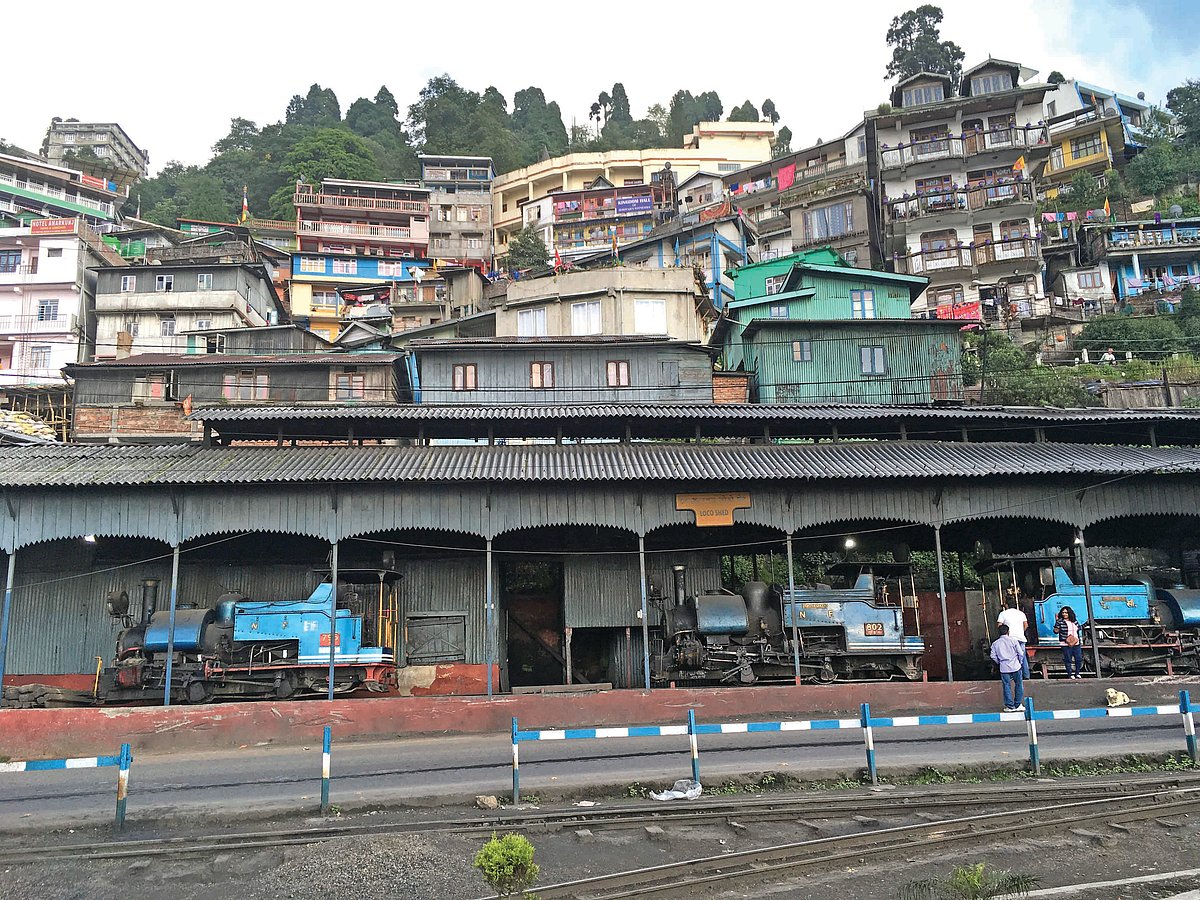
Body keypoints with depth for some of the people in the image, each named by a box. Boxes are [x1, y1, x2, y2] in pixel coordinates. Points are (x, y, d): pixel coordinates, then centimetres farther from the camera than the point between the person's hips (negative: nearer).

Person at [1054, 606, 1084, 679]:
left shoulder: (1075, 621, 11)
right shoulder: (1060, 621, -3)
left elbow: (1078, 631, 19)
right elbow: (1056, 631, -7)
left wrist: (1080, 641, 11)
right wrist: (1056, 622, -18)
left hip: (1076, 643, 5)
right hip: (1066, 644, -4)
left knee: (1079, 659, 6)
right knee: (1068, 660, -2)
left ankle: (1077, 673, 20)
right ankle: (1070, 674, 7)